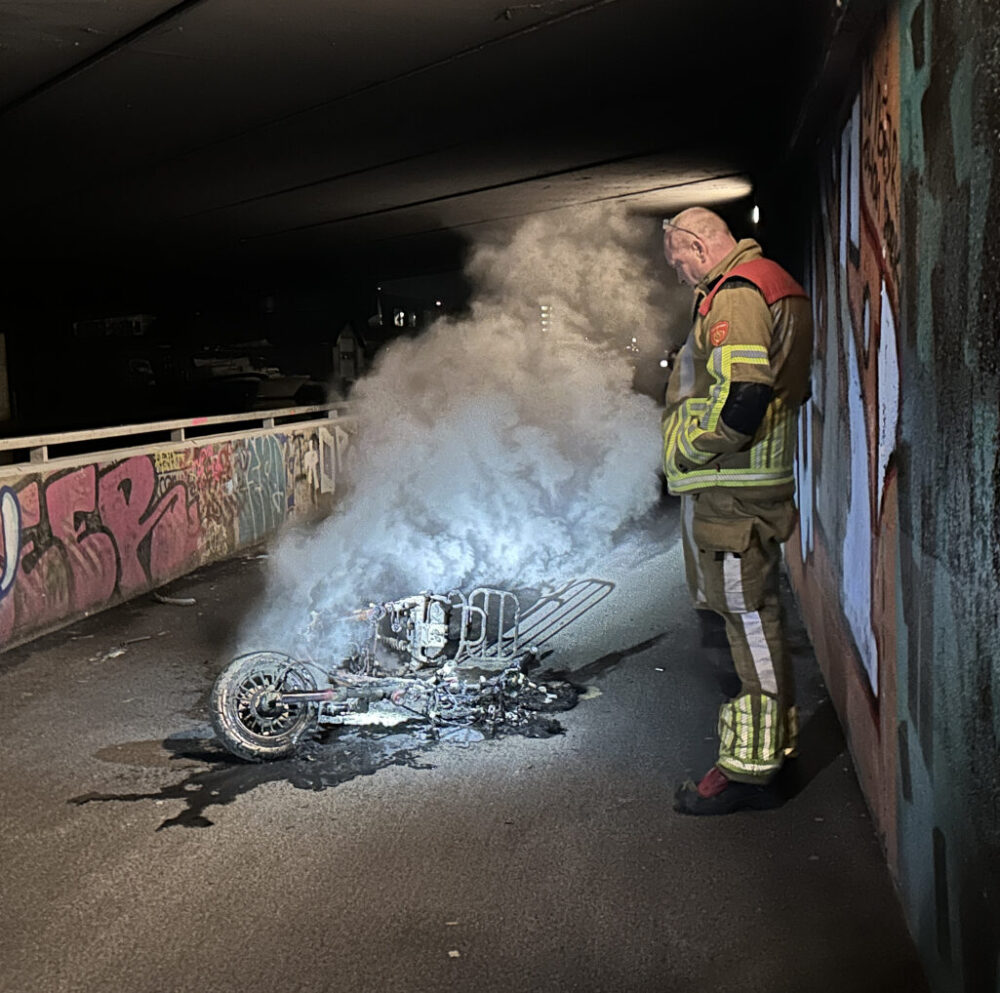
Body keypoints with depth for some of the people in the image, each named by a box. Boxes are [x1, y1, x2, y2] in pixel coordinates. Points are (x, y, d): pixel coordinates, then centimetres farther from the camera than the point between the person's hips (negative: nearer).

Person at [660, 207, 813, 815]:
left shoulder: (735, 295, -16)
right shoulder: (774, 285, 19)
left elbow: (739, 401, -28)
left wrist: (687, 451, -13)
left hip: (730, 489, -11)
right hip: (759, 481, 11)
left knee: (750, 617, -5)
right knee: (753, 614, 18)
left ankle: (751, 766, 4)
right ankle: (774, 739, 31)